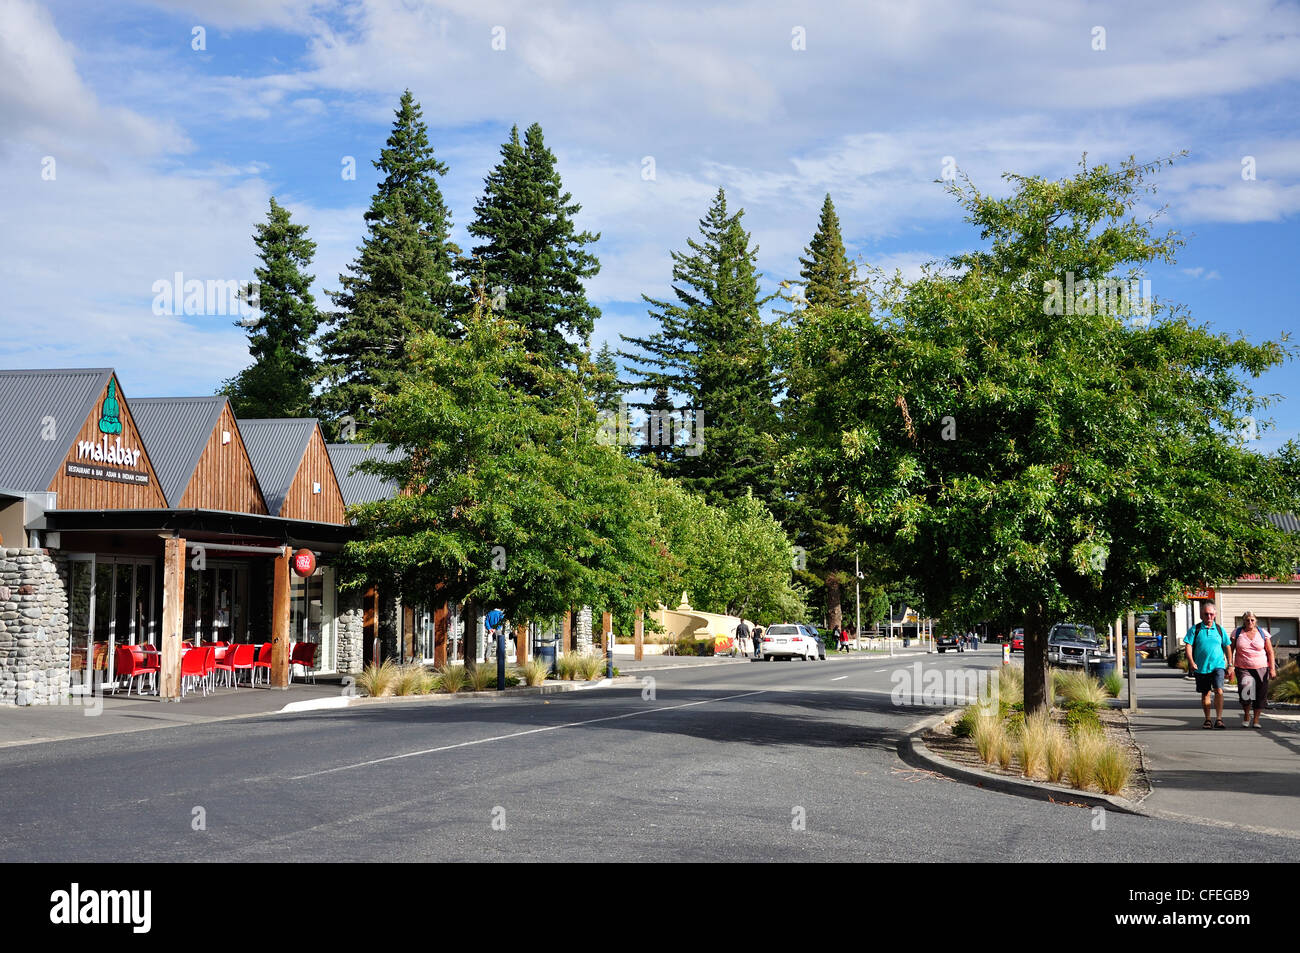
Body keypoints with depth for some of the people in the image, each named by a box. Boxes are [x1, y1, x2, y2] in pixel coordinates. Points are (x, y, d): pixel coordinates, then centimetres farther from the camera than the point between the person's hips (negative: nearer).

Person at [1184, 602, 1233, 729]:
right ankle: (1207, 720, 18)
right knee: (1205, 694, 8)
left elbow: (1227, 647, 14)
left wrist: (1230, 664, 11)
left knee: (1219, 691, -16)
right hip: (1201, 667, 0)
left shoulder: (1219, 629, 8)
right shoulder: (1195, 629, 2)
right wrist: (1191, 662, -15)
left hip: (1218, 665, 0)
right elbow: (1189, 646, -3)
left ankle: (1219, 719, -12)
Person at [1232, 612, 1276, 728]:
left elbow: (1270, 652, 5)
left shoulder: (1263, 633, 5)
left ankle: (1256, 719, 17)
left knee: (1260, 694, 0)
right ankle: (1246, 715, 2)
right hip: (1243, 668, -1)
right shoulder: (1237, 633, 4)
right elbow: (1231, 650, 6)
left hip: (1261, 668, 1)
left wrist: (1272, 668, -3)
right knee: (1245, 690, -21)